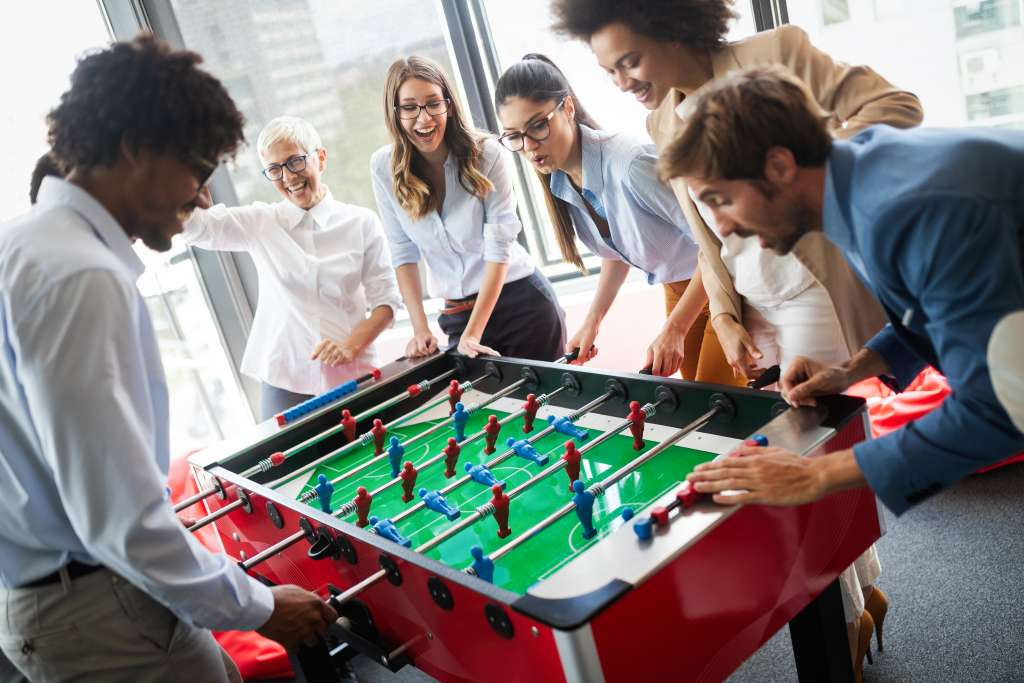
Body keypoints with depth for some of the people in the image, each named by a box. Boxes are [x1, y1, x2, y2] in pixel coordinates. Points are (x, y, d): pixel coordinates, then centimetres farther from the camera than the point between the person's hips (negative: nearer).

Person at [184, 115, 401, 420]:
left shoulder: (361, 223, 1)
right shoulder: (260, 223, 4)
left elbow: (385, 301, 0)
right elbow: (194, 225, -9)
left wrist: (352, 346, -15)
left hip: (353, 379, 0)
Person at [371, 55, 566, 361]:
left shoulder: (484, 153, -14)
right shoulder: (384, 167, -6)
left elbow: (499, 244, -15)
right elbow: (403, 252, -2)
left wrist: (473, 333, -20)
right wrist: (420, 328, -8)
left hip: (522, 301, -2)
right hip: (457, 313, 2)